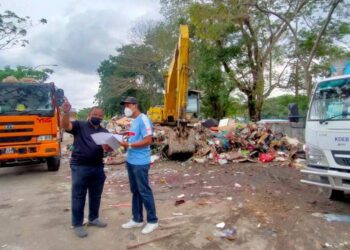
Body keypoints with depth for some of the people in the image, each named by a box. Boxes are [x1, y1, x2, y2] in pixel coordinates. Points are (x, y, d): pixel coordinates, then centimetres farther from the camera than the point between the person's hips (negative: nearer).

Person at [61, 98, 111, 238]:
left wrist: (108, 147, -20)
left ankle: (93, 218, 33)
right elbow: (65, 126, -19)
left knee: (96, 195, 16)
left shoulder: (104, 131, 13)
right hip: (80, 167, -5)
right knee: (78, 196, 3)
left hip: (97, 167, 5)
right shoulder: (80, 125, -1)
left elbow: (109, 148, 5)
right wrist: (66, 112, -37)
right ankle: (77, 224, 15)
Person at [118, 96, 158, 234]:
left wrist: (128, 145, -22)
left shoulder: (143, 119, -14)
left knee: (144, 192, 1)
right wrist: (122, 141, 4)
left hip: (140, 163, -9)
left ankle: (152, 221, 15)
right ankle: (137, 219, 28)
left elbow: (148, 140, -21)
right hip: (131, 161, 9)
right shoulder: (133, 121, 14)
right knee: (135, 191, 16)